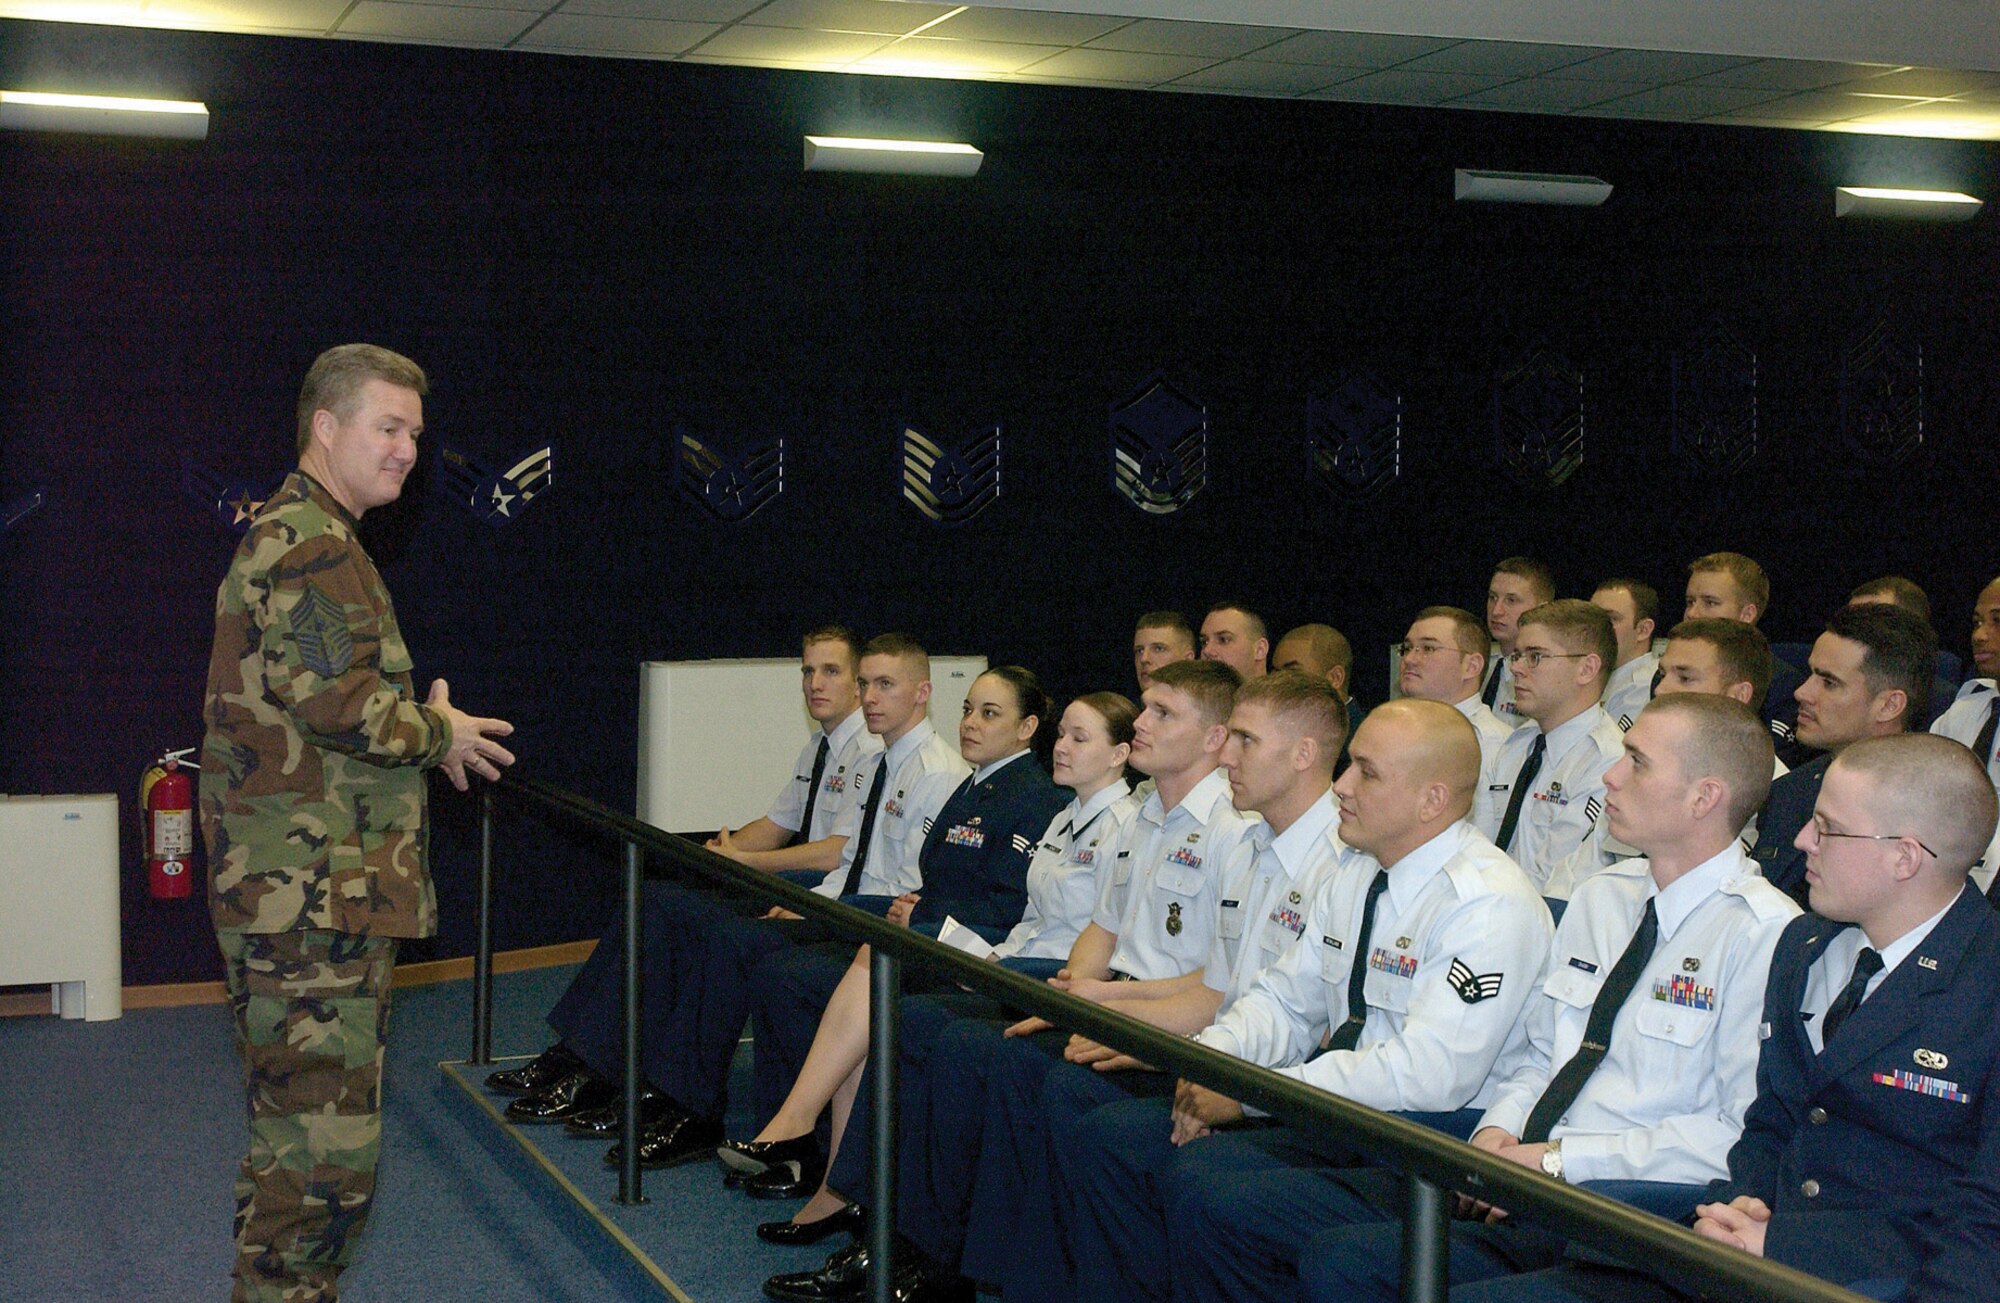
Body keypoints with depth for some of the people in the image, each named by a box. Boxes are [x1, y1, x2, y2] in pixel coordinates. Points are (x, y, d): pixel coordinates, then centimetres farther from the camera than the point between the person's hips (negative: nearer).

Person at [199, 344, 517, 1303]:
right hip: (309, 899, -11)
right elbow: (338, 701, -23)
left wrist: (421, 726, 14)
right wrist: (437, 734, -7)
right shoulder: (305, 542, -13)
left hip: (311, 896, 11)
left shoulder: (311, 537, 22)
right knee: (323, 1145, -8)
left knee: (310, 1130, 18)